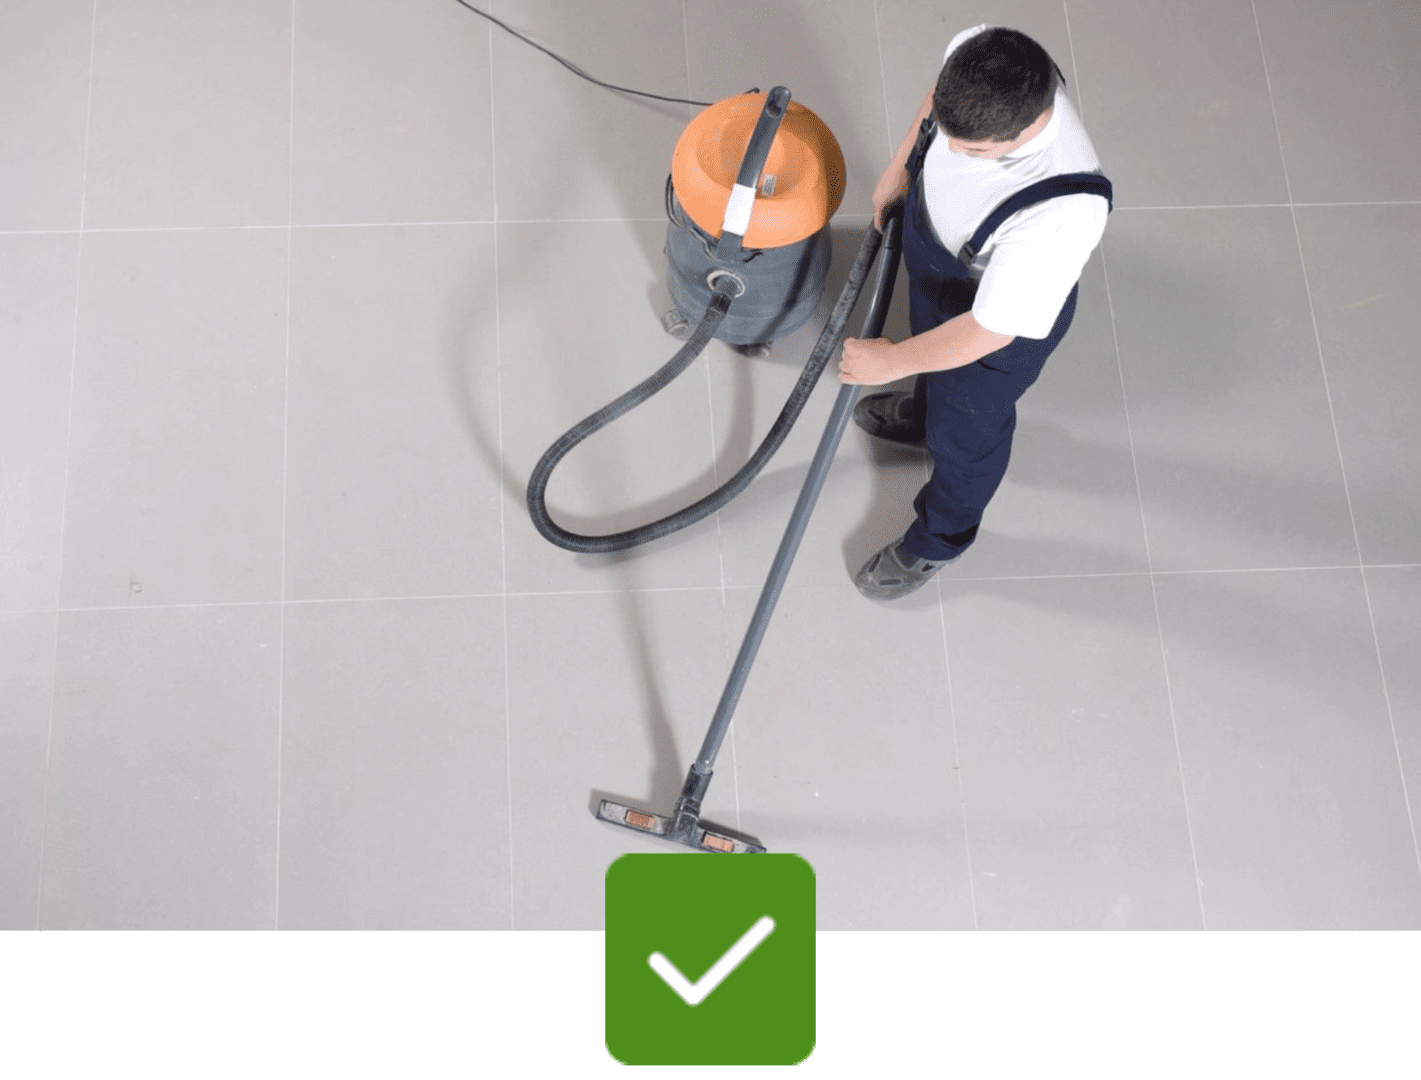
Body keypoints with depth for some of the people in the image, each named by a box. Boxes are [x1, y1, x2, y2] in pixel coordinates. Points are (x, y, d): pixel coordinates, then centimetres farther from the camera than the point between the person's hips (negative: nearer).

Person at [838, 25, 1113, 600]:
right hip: (934, 266, 6)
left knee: (966, 435, 24)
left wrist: (892, 360, -23)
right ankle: (923, 414, 74)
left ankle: (938, 540, 57)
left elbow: (988, 331, -36)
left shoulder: (1063, 213, -49)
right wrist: (901, 165, 4)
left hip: (1003, 321, -5)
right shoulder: (977, 59, -32)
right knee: (928, 333, 38)